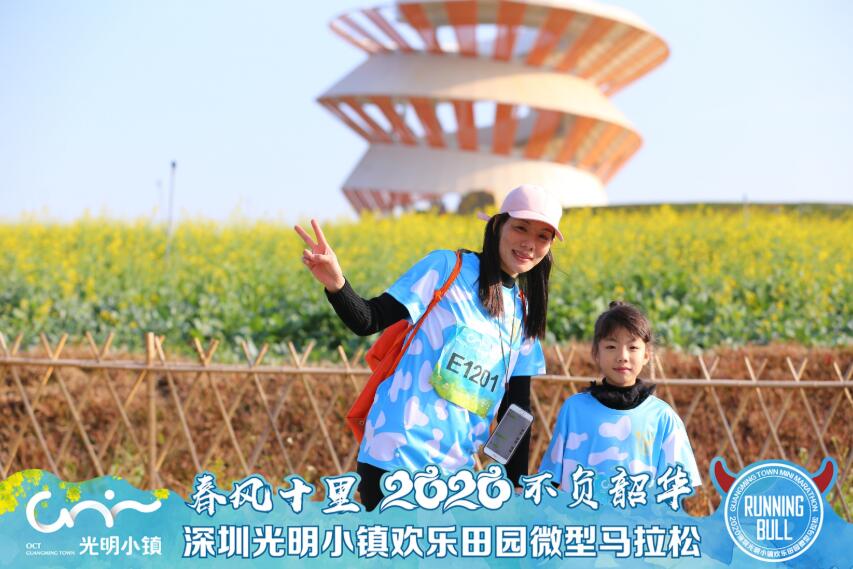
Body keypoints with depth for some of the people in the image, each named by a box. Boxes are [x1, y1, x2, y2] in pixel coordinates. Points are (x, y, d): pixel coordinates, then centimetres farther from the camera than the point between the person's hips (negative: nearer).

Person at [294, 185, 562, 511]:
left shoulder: (524, 311, 15)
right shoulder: (447, 267, -1)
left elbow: (515, 404, 17)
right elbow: (369, 321, -6)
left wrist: (517, 483, 13)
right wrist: (335, 285, -26)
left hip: (456, 468, 7)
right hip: (397, 459, -6)